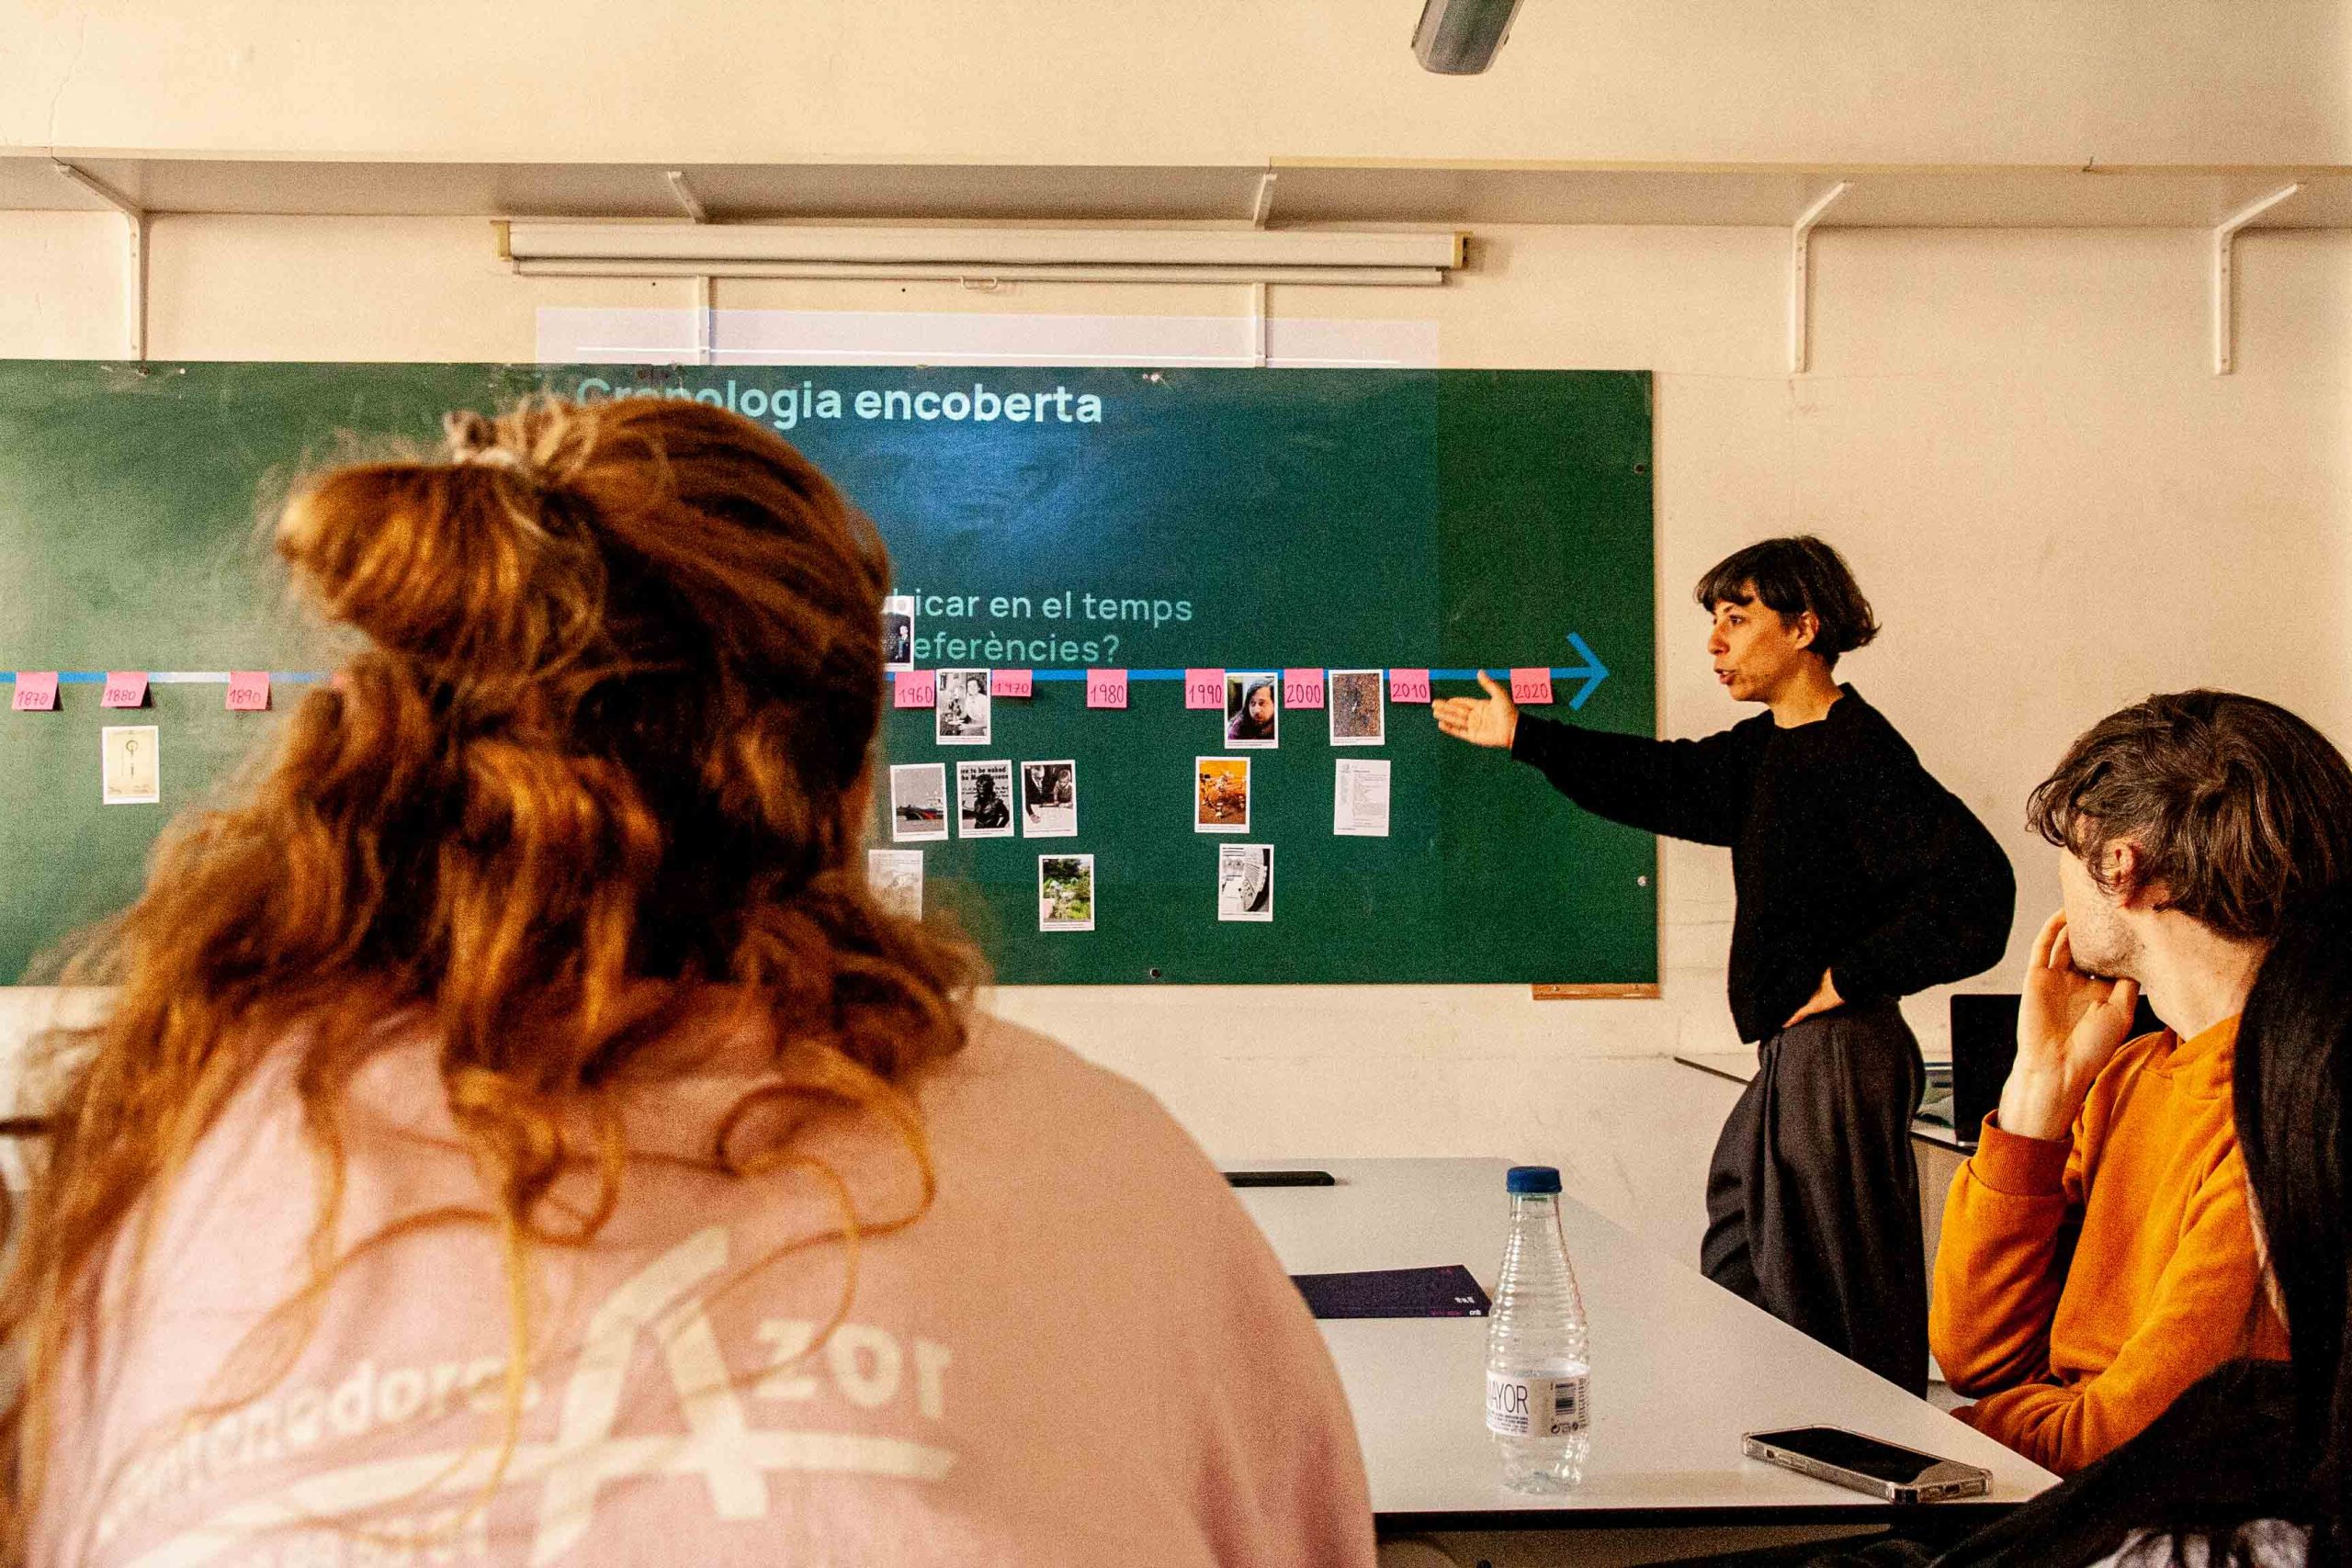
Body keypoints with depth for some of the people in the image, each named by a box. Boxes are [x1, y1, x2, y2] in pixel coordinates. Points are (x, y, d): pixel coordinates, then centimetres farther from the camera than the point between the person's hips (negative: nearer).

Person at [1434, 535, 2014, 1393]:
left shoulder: (1858, 752, -16)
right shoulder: (1769, 748, 13)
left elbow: (1975, 884, -24)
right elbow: (1670, 780, 25)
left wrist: (1851, 977, -16)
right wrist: (1525, 737, 26)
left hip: (1836, 1057, -10)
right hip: (1790, 1061, 10)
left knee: (1842, 1313, -3)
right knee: (1734, 1294, 17)